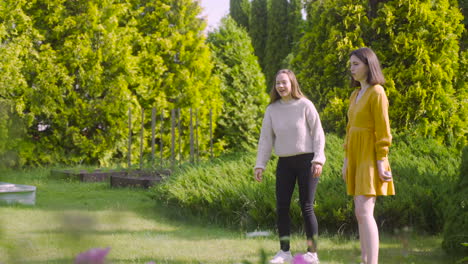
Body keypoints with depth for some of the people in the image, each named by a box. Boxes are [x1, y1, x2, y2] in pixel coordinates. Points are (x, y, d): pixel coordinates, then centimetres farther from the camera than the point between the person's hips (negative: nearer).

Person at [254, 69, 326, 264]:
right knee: (281, 206, 1)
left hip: (305, 160, -4)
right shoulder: (272, 110, 5)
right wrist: (260, 165, 0)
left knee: (306, 207, -3)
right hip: (285, 163, 4)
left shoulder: (304, 105, -5)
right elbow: (265, 138, 6)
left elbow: (318, 134, -5)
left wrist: (318, 160, -13)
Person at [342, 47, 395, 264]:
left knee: (363, 211, -18)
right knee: (361, 213, 8)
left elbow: (383, 131, -14)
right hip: (356, 157, 9)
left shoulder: (377, 93, -10)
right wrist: (346, 161, 16)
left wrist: (381, 163, -18)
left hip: (370, 158, -9)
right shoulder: (355, 95, 15)